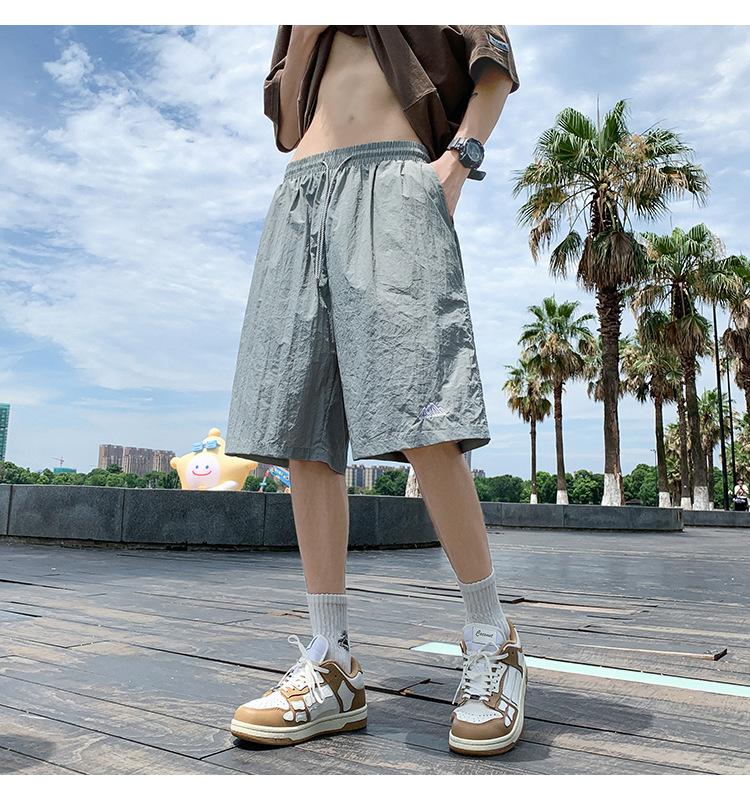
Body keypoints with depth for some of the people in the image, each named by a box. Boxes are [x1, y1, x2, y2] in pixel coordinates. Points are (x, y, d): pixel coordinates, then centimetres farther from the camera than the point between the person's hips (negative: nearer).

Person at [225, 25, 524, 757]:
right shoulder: (302, 29, 33)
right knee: (301, 433, -7)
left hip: (392, 175, -5)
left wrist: (460, 155, -5)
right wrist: (305, 33, 11)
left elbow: (495, 65, 10)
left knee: (423, 426, -21)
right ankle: (331, 666, -2)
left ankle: (492, 640, -5)